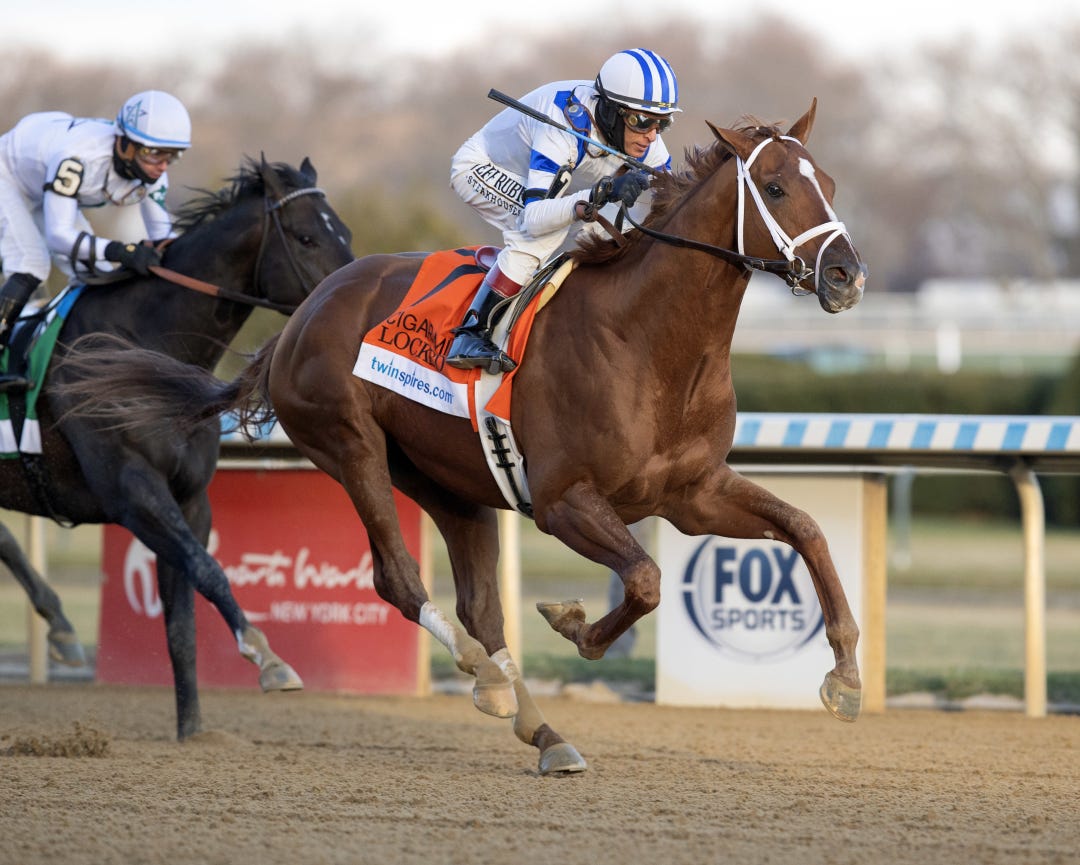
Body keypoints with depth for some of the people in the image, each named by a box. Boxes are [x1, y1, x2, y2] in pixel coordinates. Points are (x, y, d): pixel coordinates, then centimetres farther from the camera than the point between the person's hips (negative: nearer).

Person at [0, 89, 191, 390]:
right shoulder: (78, 158, -46)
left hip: (45, 193, 7)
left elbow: (162, 235, -12)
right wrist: (120, 251, -57)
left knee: (99, 274, -2)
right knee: (32, 264, -25)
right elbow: (58, 235, -47)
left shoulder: (150, 167, -23)